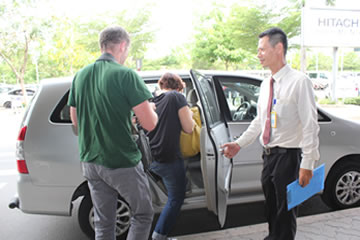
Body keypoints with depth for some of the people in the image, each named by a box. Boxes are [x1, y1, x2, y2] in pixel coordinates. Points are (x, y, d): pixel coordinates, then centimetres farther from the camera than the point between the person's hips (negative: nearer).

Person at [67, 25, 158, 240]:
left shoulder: (80, 75, 6)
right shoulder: (126, 75, -15)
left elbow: (76, 121, 15)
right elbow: (150, 124, -17)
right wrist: (150, 110, 6)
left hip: (91, 161, 7)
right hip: (123, 163, -6)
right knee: (143, 215, 14)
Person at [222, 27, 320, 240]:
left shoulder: (299, 81, -13)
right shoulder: (266, 84, 10)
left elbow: (310, 125, -16)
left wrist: (307, 164, -18)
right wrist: (239, 144, 11)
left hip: (288, 156, -7)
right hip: (268, 155, 7)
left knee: (285, 213, 6)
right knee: (271, 207, 22)